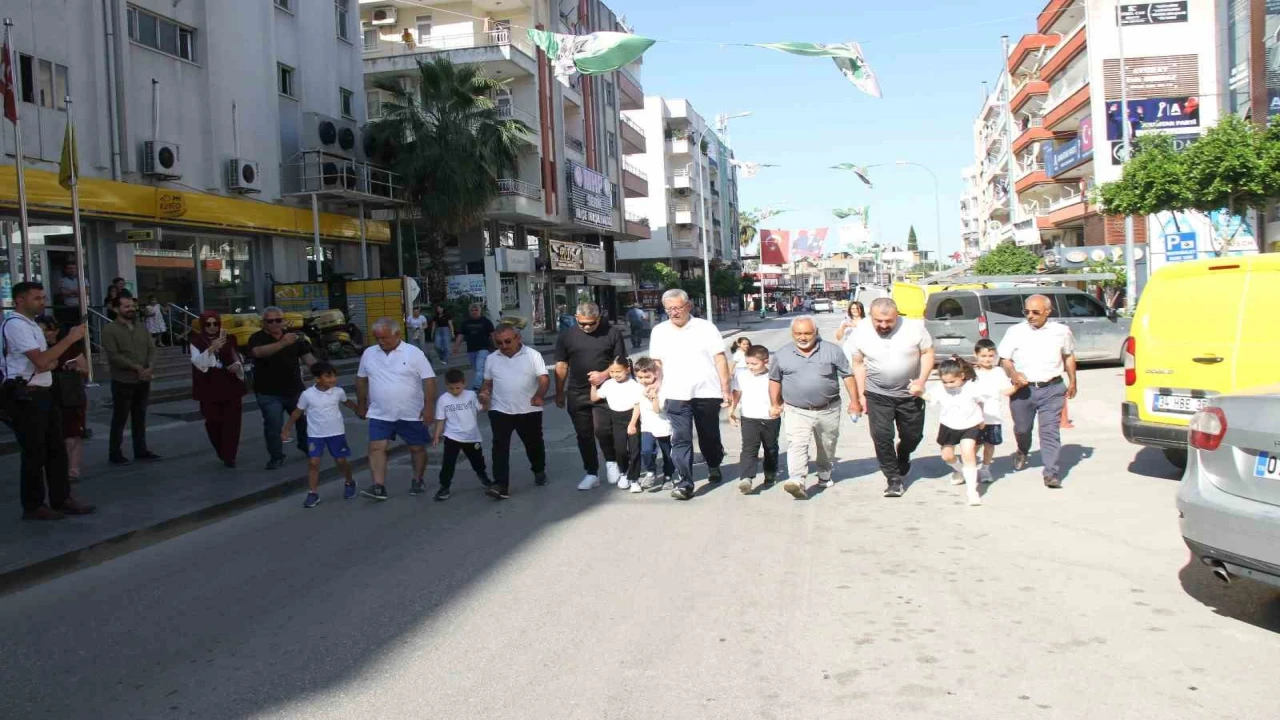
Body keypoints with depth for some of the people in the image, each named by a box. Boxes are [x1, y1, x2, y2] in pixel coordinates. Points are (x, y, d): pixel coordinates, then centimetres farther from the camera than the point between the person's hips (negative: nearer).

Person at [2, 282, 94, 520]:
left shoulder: (32, 325, 17)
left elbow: (47, 362, 22)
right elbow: (41, 361, -22)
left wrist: (51, 363, -3)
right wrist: (70, 338, -19)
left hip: (43, 394, 10)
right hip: (25, 397, -10)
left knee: (56, 449, 12)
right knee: (34, 453, -1)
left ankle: (61, 499, 19)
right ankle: (33, 506, 9)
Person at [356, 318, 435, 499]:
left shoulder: (413, 353, -10)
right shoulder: (368, 353, 2)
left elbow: (429, 380, -12)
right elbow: (361, 380, 14)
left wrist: (429, 407, -17)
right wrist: (362, 405, 15)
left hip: (411, 414, -2)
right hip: (380, 415, 3)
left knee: (417, 448, 8)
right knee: (376, 448, -8)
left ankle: (418, 481, 27)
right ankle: (379, 486, -8)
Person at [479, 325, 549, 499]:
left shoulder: (533, 355, -5)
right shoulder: (492, 359, 6)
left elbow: (544, 379, -11)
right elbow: (488, 382, 16)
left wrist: (539, 396, -29)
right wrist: (484, 394, -6)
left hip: (528, 411, -1)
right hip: (500, 411, 2)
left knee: (534, 443, 15)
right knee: (500, 447, -10)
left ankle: (539, 471, 41)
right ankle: (501, 486, -15)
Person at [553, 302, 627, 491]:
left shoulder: (612, 333, -2)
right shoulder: (566, 336, 4)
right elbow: (561, 366, 9)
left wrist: (604, 374, -15)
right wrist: (559, 393, 9)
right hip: (577, 394, 3)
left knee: (602, 430, -12)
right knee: (584, 435, 7)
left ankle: (611, 461, 17)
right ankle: (591, 474, 18)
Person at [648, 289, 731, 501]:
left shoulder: (705, 328, 0)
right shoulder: (659, 332, 7)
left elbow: (720, 360, -1)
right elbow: (657, 364, 14)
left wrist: (726, 390, -5)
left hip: (707, 393, -1)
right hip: (676, 396, 1)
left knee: (710, 436, 15)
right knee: (681, 439, -6)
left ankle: (714, 467, 41)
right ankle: (684, 483, -4)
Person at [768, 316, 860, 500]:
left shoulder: (832, 351, -2)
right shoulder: (782, 355, 1)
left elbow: (847, 375, 3)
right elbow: (774, 379, 14)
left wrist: (854, 401, 0)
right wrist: (776, 405, 13)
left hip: (828, 410, 1)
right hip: (797, 411, -1)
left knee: (827, 445, 16)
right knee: (796, 444, -18)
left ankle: (825, 475, 37)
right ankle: (797, 481, -29)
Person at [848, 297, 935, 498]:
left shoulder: (914, 327, -14)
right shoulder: (861, 332, -11)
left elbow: (927, 353, -2)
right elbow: (858, 363, -1)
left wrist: (922, 379, -15)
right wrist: (861, 394, -1)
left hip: (910, 393, 1)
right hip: (877, 395, 0)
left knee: (913, 434, 12)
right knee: (881, 437, -8)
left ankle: (903, 459, 45)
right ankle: (893, 478, 7)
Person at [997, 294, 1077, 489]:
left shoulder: (1061, 331, 4)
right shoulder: (1015, 331, 0)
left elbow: (1069, 356, 19)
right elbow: (1004, 359, 1)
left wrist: (1072, 381, 16)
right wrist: (1013, 374, -18)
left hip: (1052, 389, -1)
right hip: (1023, 389, 1)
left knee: (1050, 430, -9)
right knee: (1022, 428, 16)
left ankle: (1052, 473, -8)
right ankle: (1022, 452, 48)